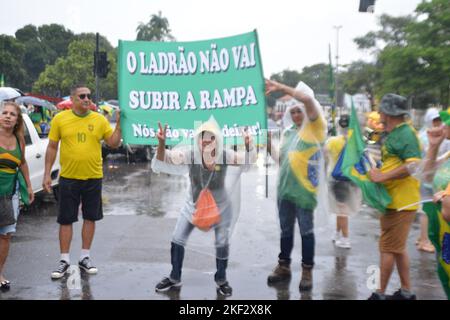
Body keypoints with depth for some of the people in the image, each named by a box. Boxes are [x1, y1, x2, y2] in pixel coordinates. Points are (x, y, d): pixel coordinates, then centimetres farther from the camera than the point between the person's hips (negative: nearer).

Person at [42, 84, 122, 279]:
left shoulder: (99, 119, 0)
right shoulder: (60, 119, -2)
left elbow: (113, 143, 2)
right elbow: (52, 147, 2)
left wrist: (119, 125, -12)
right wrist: (47, 174, 0)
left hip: (93, 178, 1)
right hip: (68, 178, -1)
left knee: (90, 218, 9)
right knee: (66, 219, 5)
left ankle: (85, 257, 24)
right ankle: (64, 260, 17)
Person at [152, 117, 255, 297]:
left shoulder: (225, 156, -25)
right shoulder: (190, 154, -24)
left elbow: (250, 159, -21)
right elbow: (164, 159, -23)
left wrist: (248, 145, -44)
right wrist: (161, 142, -44)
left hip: (220, 207, -1)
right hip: (194, 205, 2)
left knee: (222, 244, 7)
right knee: (177, 240, 7)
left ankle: (221, 280, 32)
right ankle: (175, 278, 29)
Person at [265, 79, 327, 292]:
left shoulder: (315, 127, -4)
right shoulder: (288, 131, 14)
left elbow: (307, 99, -20)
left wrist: (281, 88, -16)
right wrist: (269, 145, 6)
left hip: (304, 189, -6)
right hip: (284, 187, 6)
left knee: (306, 231, 3)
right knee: (286, 230, 15)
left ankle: (307, 271, 15)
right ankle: (283, 267, 27)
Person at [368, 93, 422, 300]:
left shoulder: (406, 134, -17)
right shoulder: (392, 134, 14)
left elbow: (414, 165, -28)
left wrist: (382, 177, -25)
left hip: (400, 202, -10)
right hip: (394, 200, 10)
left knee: (388, 248, -1)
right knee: (399, 248, 16)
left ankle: (380, 293, 8)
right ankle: (406, 292, 26)